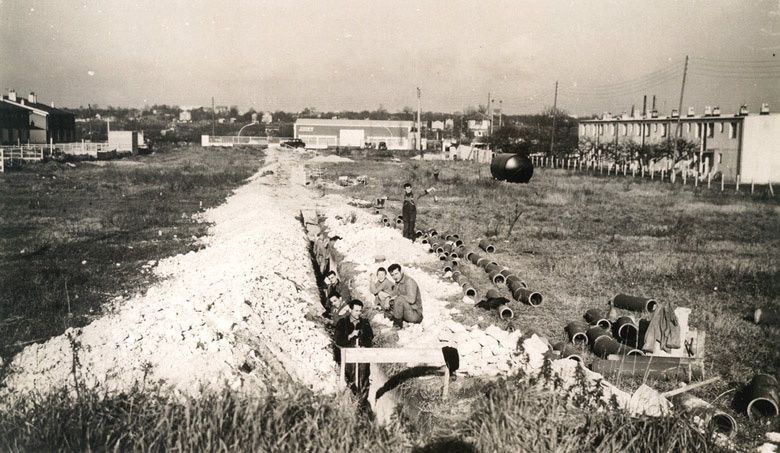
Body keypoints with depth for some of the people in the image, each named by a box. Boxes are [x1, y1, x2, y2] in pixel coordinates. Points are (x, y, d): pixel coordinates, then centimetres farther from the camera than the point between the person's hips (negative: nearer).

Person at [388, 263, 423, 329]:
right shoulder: (397, 283, 10)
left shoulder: (409, 281, -17)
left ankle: (397, 325, -16)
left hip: (415, 314, -9)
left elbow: (412, 299, -28)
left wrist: (397, 296, -18)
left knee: (399, 299, -29)